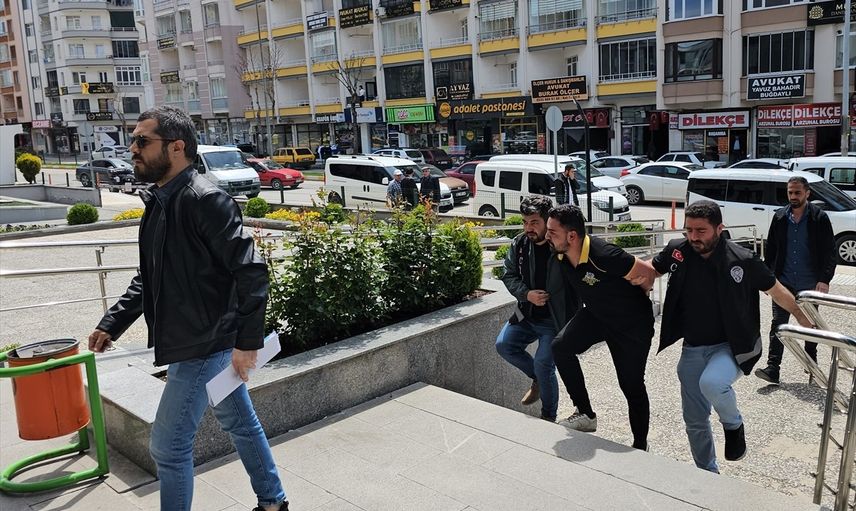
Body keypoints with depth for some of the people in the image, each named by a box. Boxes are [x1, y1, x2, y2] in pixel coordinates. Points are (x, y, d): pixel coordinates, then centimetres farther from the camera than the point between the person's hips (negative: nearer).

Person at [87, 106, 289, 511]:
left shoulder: (205, 200, -20)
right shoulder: (159, 201, 10)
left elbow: (252, 272, -24)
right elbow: (148, 278, 19)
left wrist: (247, 341, -24)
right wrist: (112, 324, 15)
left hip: (204, 346, -9)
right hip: (213, 343, 9)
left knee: (169, 446, 2)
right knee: (240, 423, 21)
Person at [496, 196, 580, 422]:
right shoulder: (519, 244, -5)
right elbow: (509, 275, 4)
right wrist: (526, 294, -12)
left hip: (555, 319, -6)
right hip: (527, 314, 6)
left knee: (543, 363, -12)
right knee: (504, 345, -4)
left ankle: (549, 417, 13)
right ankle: (538, 379, 22)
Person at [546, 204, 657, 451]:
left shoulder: (603, 255, -36)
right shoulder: (563, 255, -14)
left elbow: (647, 273, -23)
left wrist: (632, 299, -3)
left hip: (632, 323, -6)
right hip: (596, 315, 6)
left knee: (631, 385, 3)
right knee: (561, 346, -15)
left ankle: (640, 445, 25)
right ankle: (586, 414, -2)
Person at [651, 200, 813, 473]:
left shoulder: (743, 260, -15)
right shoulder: (677, 251, -8)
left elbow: (776, 290, 0)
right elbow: (650, 269, 13)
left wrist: (803, 318, 7)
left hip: (731, 347, -4)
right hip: (692, 349, 4)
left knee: (712, 383, -35)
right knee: (695, 421, 10)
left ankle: (734, 425, -1)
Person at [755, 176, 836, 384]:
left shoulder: (819, 218, -5)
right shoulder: (779, 218, 4)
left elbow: (830, 252, -7)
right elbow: (770, 250, 9)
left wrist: (824, 280, -16)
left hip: (809, 285, -2)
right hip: (784, 282, 2)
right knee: (777, 325, -4)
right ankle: (772, 369, -5)